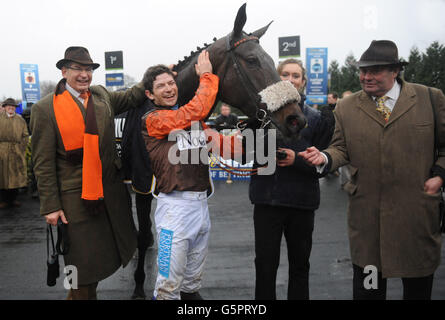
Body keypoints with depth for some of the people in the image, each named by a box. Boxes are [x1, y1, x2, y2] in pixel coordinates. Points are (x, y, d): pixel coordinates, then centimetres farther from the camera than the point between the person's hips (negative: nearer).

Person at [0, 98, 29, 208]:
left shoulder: (20, 120, 12)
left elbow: (25, 136, 10)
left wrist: (21, 149, 0)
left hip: (16, 153, 1)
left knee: (16, 175, 3)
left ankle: (13, 199, 12)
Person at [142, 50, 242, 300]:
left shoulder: (193, 120, 14)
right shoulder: (153, 120, -8)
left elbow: (224, 145, 9)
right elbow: (198, 109, -20)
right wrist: (207, 76, -7)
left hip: (201, 203, 7)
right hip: (175, 206, -6)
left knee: (193, 281, 21)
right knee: (170, 283, 2)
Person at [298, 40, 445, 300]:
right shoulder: (346, 107, 4)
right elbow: (342, 149, 6)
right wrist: (325, 157, -14)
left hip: (418, 210, 0)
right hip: (367, 211, 1)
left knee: (419, 287, 16)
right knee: (368, 287, 12)